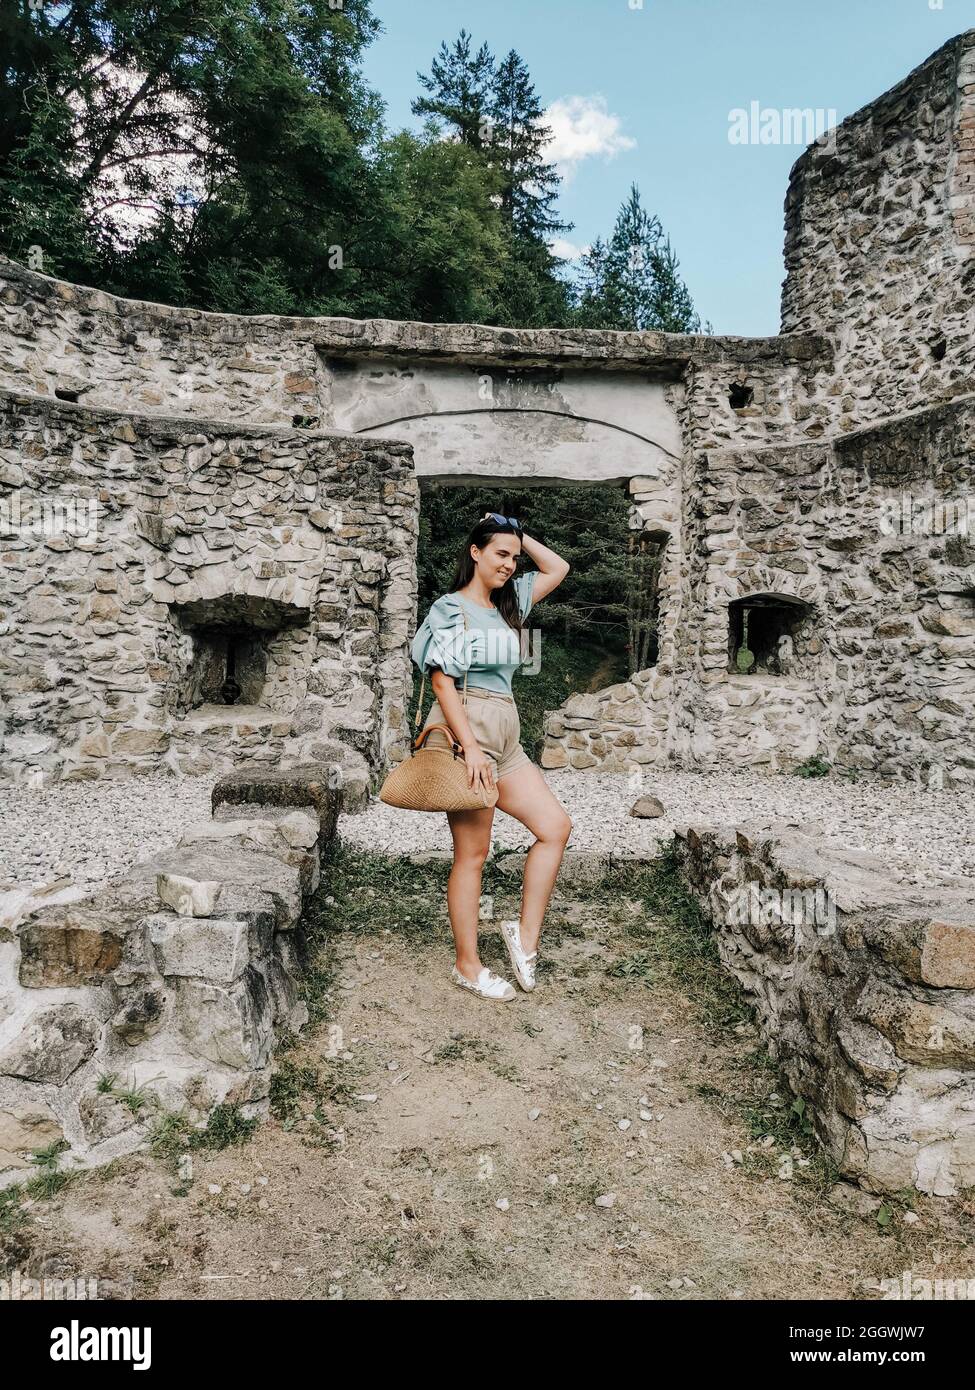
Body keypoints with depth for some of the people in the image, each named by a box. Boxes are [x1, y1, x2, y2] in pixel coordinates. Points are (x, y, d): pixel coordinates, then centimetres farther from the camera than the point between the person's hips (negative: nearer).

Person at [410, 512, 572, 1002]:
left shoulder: (508, 604, 18)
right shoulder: (451, 608, -4)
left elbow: (557, 568, 28)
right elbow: (442, 681, -13)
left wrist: (518, 536, 17)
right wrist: (471, 748, -20)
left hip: (506, 736, 8)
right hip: (465, 729, -8)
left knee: (556, 827, 2)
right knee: (473, 852, -3)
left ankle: (525, 934, 11)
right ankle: (467, 966, 9)